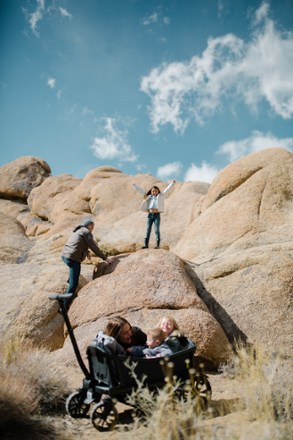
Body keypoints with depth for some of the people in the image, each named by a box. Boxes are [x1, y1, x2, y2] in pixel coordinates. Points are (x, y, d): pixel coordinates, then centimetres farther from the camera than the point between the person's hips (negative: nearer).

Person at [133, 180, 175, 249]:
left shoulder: (160, 196, 8)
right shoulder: (148, 197, 14)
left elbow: (167, 190, 3)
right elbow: (141, 191, 20)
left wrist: (172, 183, -4)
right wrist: (135, 185, 25)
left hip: (157, 215, -3)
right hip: (150, 215, 3)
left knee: (157, 230, -3)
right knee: (148, 230, 3)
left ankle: (158, 245, -1)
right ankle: (146, 244, 5)